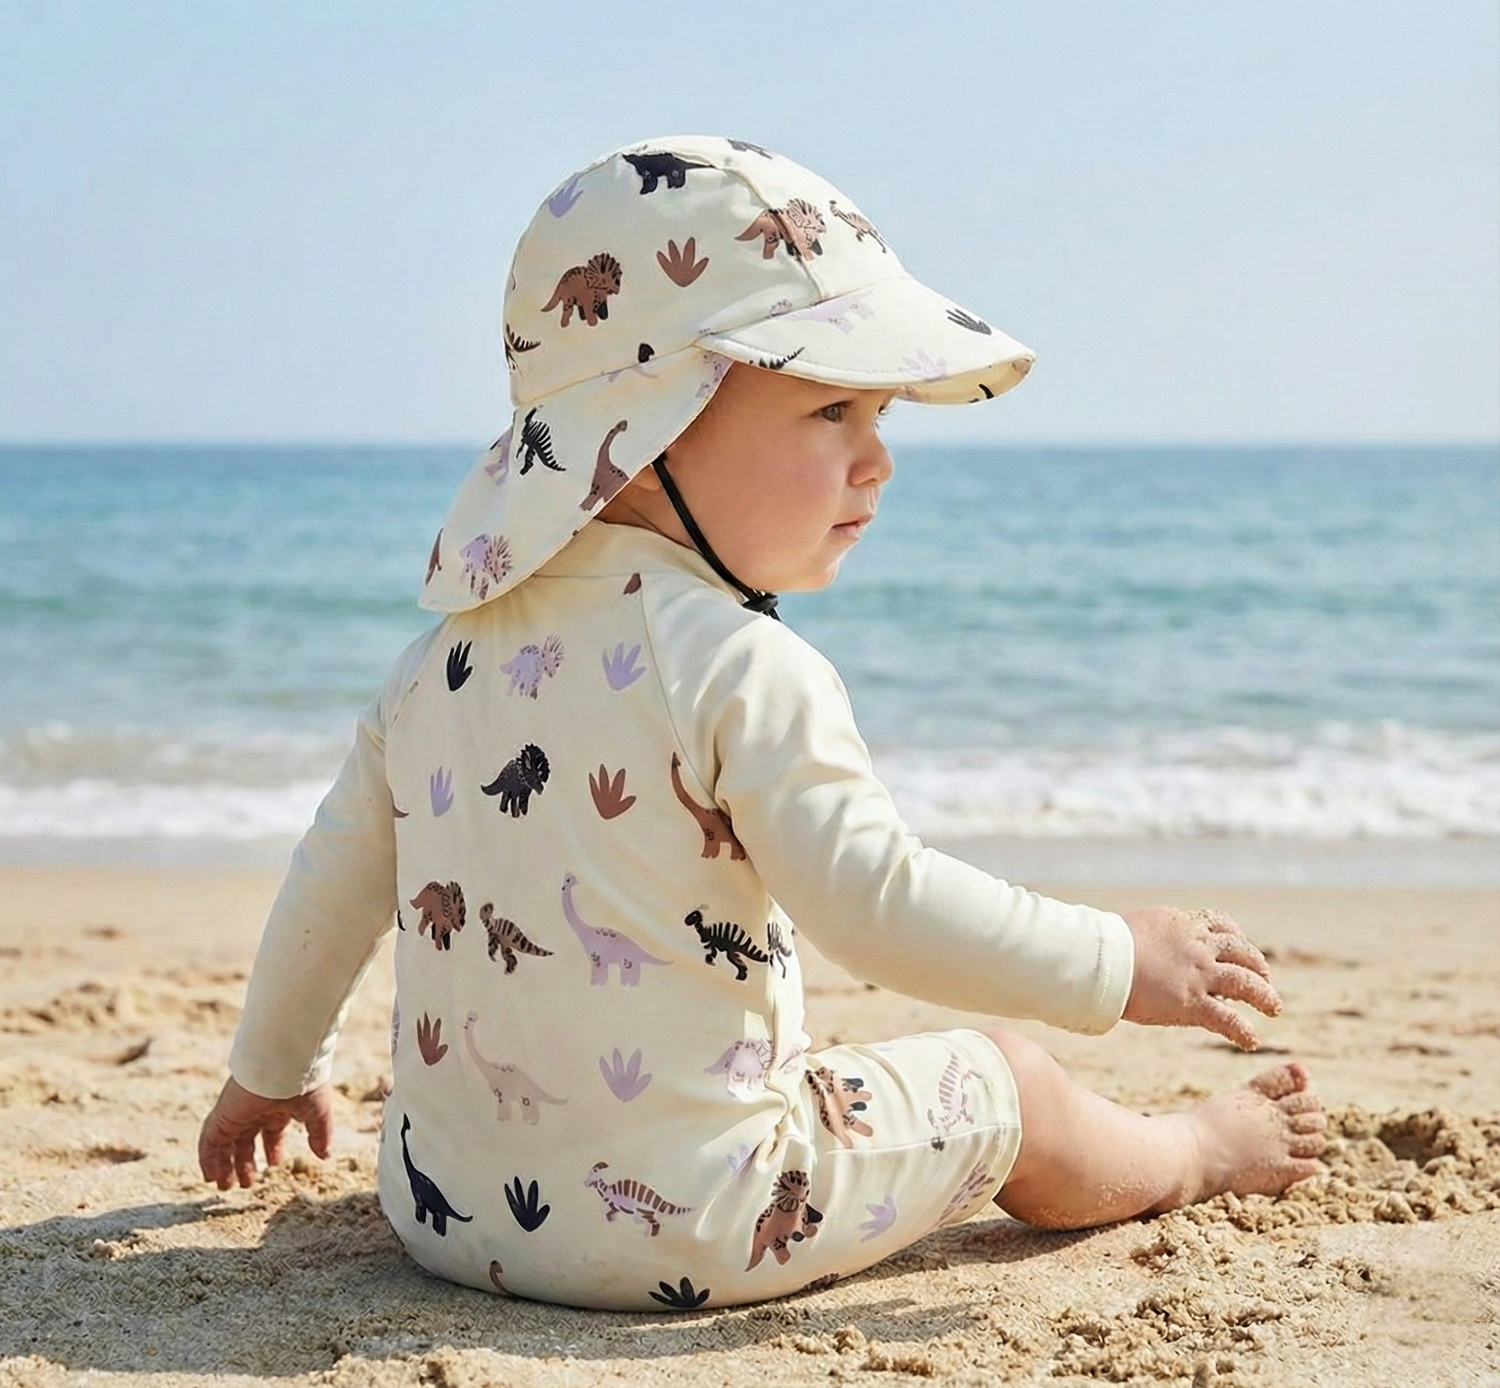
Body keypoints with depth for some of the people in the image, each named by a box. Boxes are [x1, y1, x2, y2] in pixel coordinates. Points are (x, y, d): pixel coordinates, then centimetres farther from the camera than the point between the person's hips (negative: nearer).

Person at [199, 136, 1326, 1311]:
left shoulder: (452, 650, 5)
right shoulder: (741, 669, -17)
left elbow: (334, 878, 13)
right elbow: (875, 904, -21)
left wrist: (273, 1070, 28)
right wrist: (1118, 964, -10)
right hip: (687, 1232, -6)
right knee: (1001, 1083, 12)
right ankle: (1203, 1155, 36)